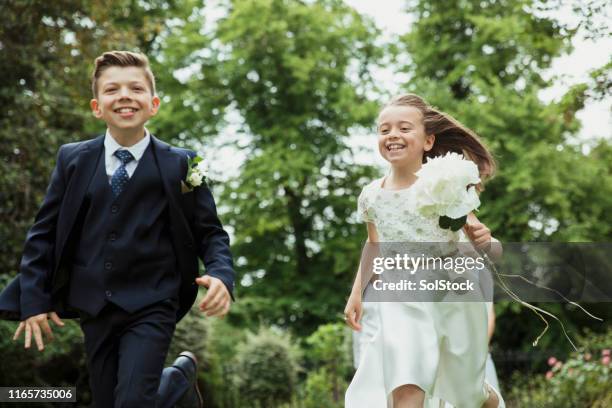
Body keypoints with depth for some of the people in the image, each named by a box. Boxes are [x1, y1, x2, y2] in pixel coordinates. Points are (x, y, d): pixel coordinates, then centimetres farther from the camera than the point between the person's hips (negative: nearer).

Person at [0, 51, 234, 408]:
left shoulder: (180, 165, -2)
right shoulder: (73, 160, 3)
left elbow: (210, 232, 0)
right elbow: (44, 233, 7)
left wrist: (222, 276, -19)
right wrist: (34, 299, 2)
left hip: (152, 307, -3)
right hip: (94, 310, 3)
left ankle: (180, 378, 15)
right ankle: (179, 376, 34)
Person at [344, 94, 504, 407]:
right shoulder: (371, 196, -2)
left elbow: (493, 252, -10)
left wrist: (484, 242, -32)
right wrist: (356, 294, 10)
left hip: (451, 297, -1)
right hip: (399, 304, 2)